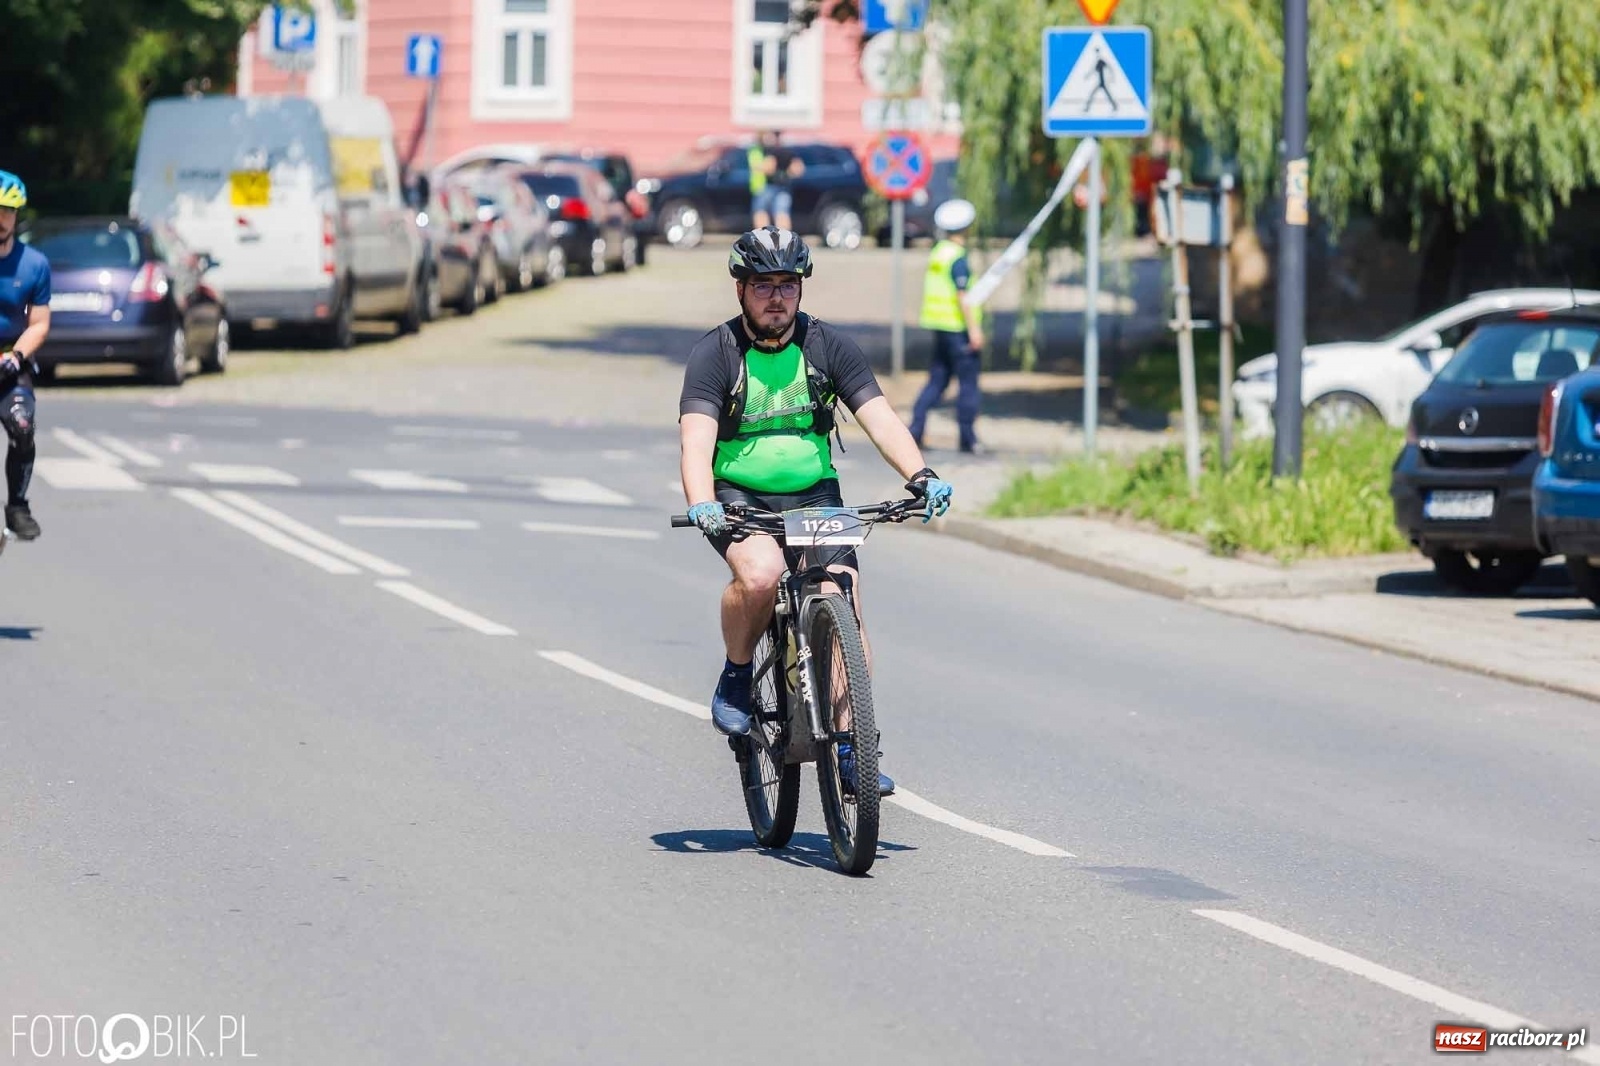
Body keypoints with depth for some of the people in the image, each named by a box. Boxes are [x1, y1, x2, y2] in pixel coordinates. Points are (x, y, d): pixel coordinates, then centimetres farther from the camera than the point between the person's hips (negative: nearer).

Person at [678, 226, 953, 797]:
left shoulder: (829, 347, -3)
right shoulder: (716, 353, -10)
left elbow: (879, 417, -11)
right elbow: (696, 438, -22)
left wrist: (919, 476, -29)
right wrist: (701, 506, -41)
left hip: (814, 494, 3)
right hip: (739, 497, -3)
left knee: (844, 604, -14)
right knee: (760, 574, -33)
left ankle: (851, 747, -7)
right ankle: (735, 677, -5)